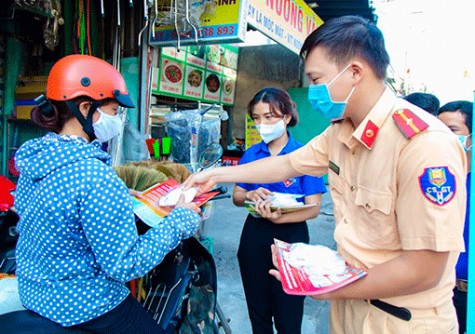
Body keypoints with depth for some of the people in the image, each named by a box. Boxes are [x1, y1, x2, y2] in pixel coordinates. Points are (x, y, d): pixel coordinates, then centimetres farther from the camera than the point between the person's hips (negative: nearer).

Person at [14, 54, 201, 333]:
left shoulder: (34, 157, -3)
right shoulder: (96, 177, -31)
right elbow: (125, 265, -27)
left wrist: (122, 199, 6)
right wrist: (180, 219, -18)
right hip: (84, 309, -9)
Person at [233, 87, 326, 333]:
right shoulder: (251, 154, 3)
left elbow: (313, 208, -13)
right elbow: (236, 197, 8)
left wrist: (280, 218, -30)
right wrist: (250, 195, -15)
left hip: (290, 235, -4)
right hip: (254, 235, 4)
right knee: (258, 312, 19)